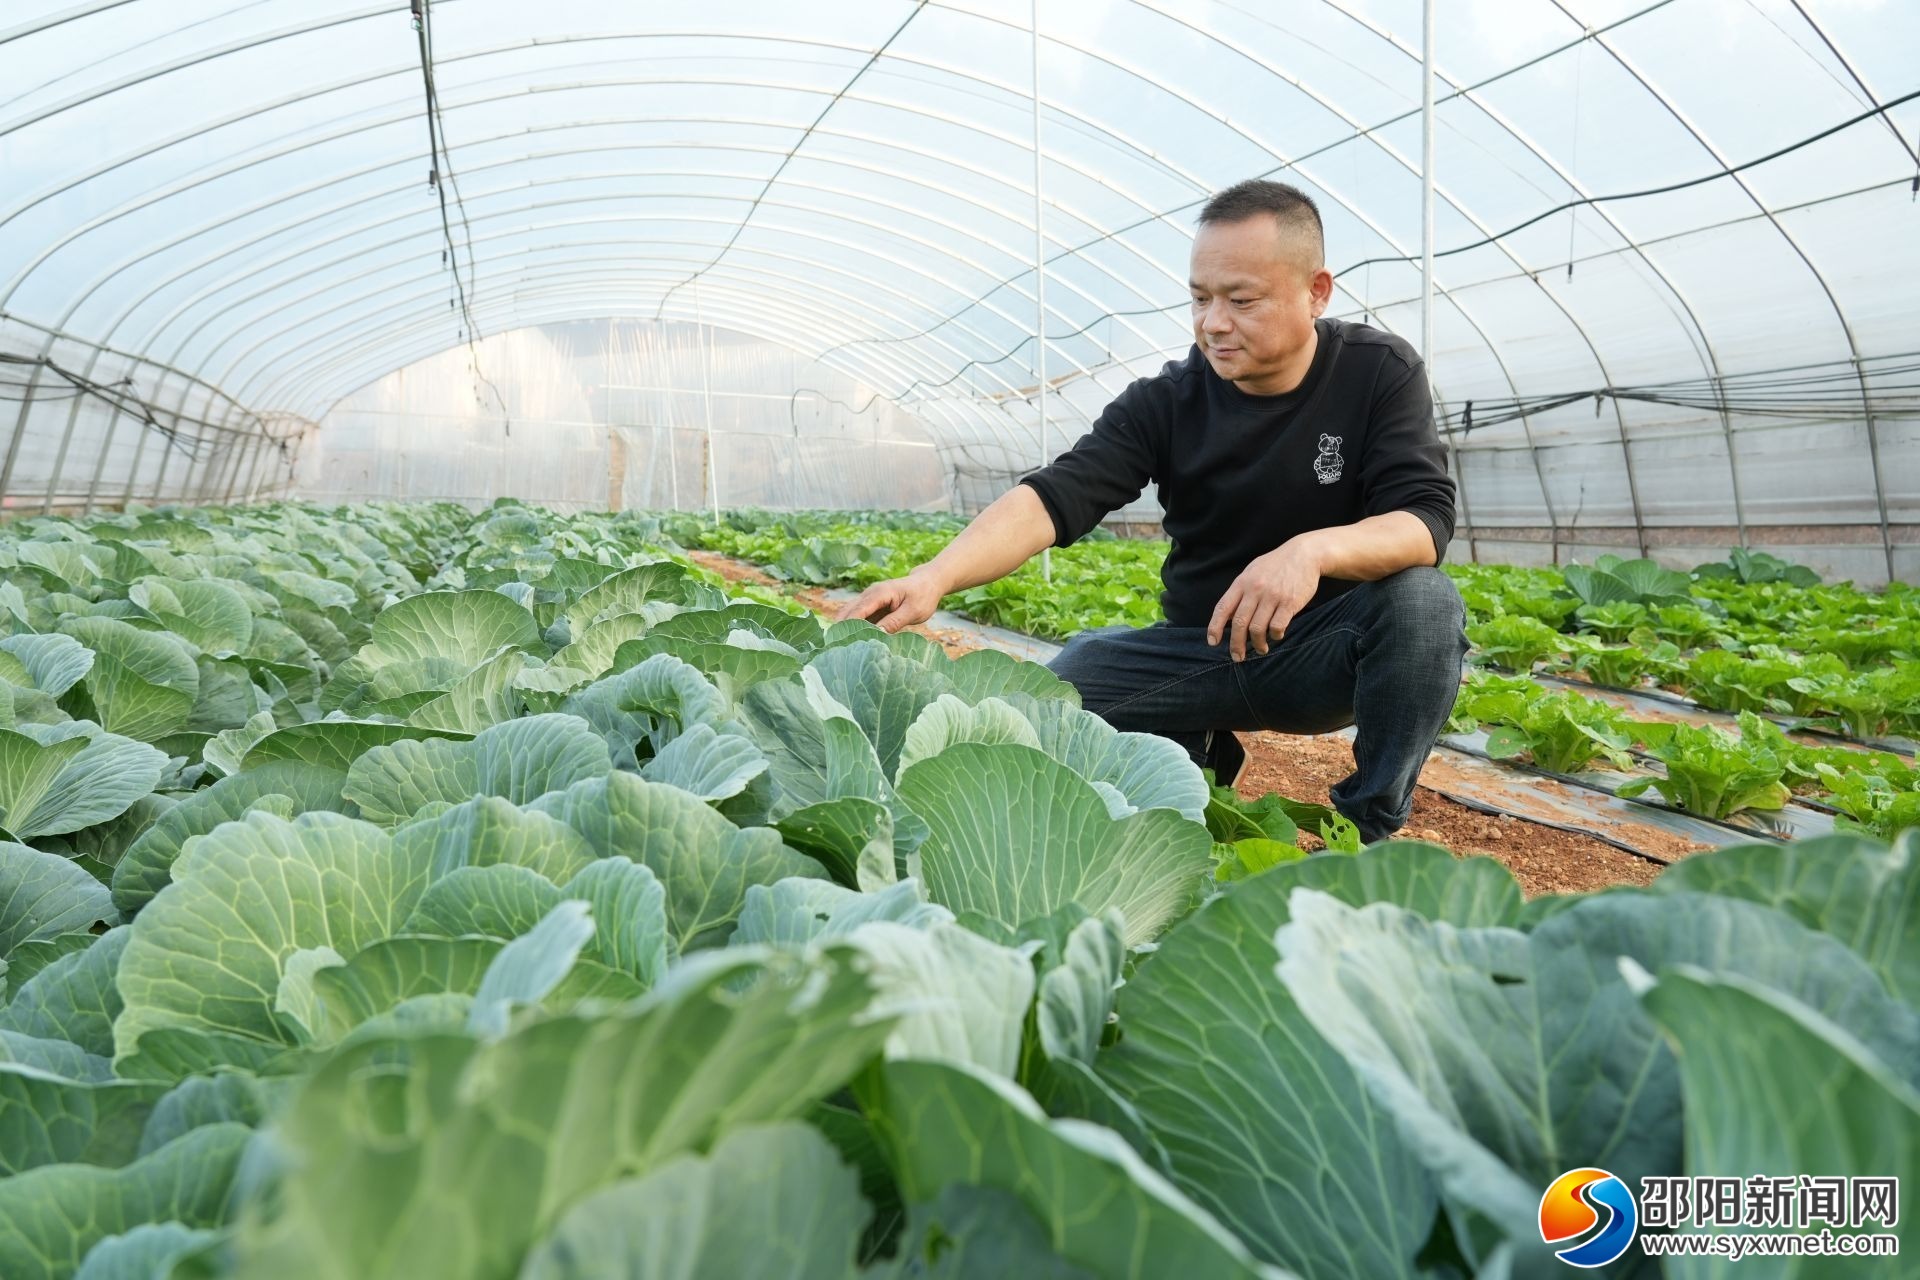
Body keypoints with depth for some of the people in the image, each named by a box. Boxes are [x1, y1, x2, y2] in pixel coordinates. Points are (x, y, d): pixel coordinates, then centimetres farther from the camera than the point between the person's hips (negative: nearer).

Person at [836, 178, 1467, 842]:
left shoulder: (1380, 373, -9)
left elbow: (1425, 521, -19)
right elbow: (1054, 497, -20)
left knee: (1425, 599, -32)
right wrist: (933, 578, -37)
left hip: (1325, 655, -1)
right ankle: (1198, 755, 10)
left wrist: (1317, 549, -41)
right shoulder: (1166, 402, -8)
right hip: (1202, 649, 1)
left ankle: (1367, 828, -10)